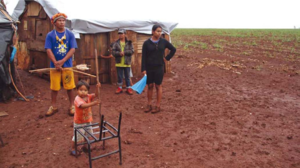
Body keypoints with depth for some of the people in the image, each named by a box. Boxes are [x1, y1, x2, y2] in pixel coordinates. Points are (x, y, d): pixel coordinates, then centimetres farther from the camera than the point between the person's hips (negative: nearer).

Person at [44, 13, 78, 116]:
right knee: (54, 87, 7)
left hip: (67, 65, 0)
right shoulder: (50, 35, 3)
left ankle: (71, 106, 17)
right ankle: (53, 106, 21)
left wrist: (62, 61, -13)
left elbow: (72, 49, -4)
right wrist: (56, 63, -15)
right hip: (54, 66, 0)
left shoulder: (70, 34, 3)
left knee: (69, 87, 3)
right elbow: (48, 50, -3)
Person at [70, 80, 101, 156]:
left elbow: (96, 95, -18)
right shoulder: (77, 99, -26)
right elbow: (83, 105, -43)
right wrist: (93, 103, -56)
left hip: (88, 121, 6)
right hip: (79, 122, -6)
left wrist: (98, 88, -37)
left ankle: (85, 146, 43)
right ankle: (73, 149, 27)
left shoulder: (88, 96, -7)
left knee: (88, 135, 20)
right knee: (77, 136, 6)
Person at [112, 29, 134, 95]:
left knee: (127, 76, 8)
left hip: (127, 63, -1)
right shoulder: (116, 43, 2)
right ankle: (119, 88, 23)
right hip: (119, 63, 1)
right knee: (119, 76, 10)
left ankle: (128, 88, 17)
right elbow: (113, 52, -4)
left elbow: (132, 51, -9)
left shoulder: (129, 43, 0)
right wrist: (119, 53, -21)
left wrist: (124, 52, -19)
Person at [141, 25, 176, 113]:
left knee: (158, 86, 6)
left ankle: (158, 106, 15)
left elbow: (173, 49, 12)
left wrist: (167, 58, 4)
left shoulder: (163, 42, -1)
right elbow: (144, 57, -3)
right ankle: (149, 105, 21)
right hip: (149, 68, 0)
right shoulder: (146, 43, -3)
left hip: (159, 67, 0)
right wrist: (143, 69, -8)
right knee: (150, 86, 9)